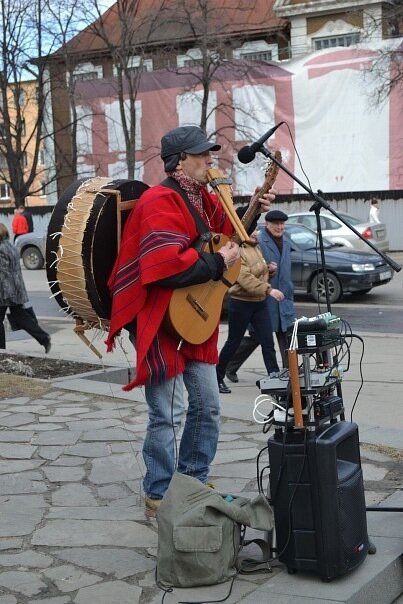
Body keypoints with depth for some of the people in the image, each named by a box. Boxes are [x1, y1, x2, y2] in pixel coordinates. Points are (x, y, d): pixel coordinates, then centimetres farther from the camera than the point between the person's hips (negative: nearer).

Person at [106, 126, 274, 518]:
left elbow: (227, 231, 27)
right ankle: (159, 497, 10)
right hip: (158, 320, -9)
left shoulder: (203, 198, 11)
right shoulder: (161, 202, -19)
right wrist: (218, 263, -20)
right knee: (168, 413, -5)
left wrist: (252, 212, 9)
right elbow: (166, 266, -31)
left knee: (207, 405, 14)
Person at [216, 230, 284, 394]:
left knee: (268, 342, -1)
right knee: (233, 342, 5)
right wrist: (268, 290, -32)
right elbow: (245, 279, -25)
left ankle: (275, 376, 0)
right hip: (241, 302, -7)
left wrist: (270, 269, 4)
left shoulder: (256, 248, 12)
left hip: (260, 302, 7)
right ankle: (218, 378, 20)